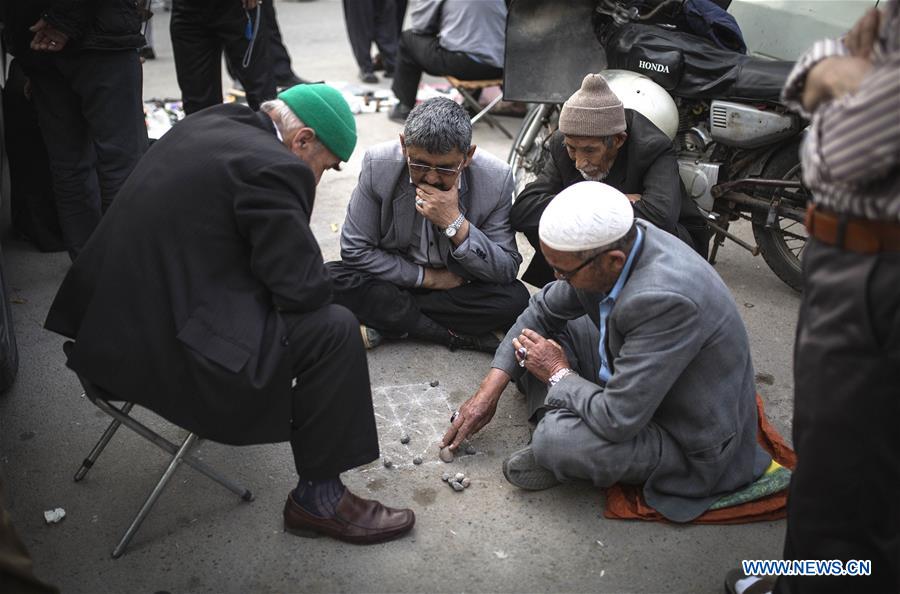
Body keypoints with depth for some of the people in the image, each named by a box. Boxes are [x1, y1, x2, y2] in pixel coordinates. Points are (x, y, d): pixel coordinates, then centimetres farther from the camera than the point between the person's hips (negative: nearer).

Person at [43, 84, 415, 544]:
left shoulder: (213, 123, 9)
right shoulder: (271, 167, -18)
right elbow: (305, 288, -16)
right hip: (159, 349, -10)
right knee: (335, 331, -8)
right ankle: (317, 497, 4)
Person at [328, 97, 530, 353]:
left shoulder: (496, 178, -21)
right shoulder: (378, 164, -20)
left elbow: (507, 271, -18)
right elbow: (355, 249, -13)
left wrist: (455, 223, -32)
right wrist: (428, 277, -16)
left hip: (457, 284, 0)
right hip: (399, 275, 0)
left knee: (516, 298, -27)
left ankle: (384, 323, -17)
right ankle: (458, 337, -20)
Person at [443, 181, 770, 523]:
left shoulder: (665, 300, -39)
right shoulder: (612, 243, -14)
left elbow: (617, 421, -35)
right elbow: (544, 309, 2)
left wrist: (558, 373, -16)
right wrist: (489, 389, -2)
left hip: (687, 440, -8)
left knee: (555, 441, -31)